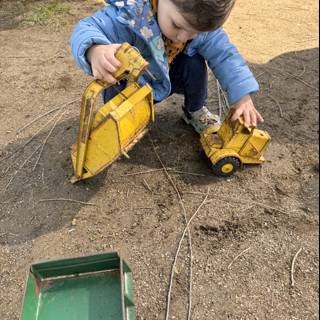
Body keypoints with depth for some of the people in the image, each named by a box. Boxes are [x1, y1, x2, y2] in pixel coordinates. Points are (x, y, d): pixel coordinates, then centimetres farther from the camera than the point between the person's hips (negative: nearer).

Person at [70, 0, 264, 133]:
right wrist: (95, 51, -64)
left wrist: (242, 96, -30)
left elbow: (223, 54, -19)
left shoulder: (201, 20, -23)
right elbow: (86, 30, -39)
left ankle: (196, 111, 6)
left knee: (195, 64, -23)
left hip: (168, 77, 3)